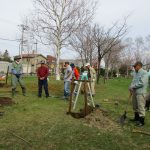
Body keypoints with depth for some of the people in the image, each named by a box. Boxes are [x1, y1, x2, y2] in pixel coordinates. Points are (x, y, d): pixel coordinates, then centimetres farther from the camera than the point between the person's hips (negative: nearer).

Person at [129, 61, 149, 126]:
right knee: (135, 107, 17)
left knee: (141, 107, -3)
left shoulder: (144, 73, -12)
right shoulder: (136, 73, 14)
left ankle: (141, 121, 7)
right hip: (134, 92, 9)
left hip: (141, 93, -9)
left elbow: (141, 83, -21)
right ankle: (136, 118, 33)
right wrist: (131, 88, -5)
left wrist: (132, 86, -13)